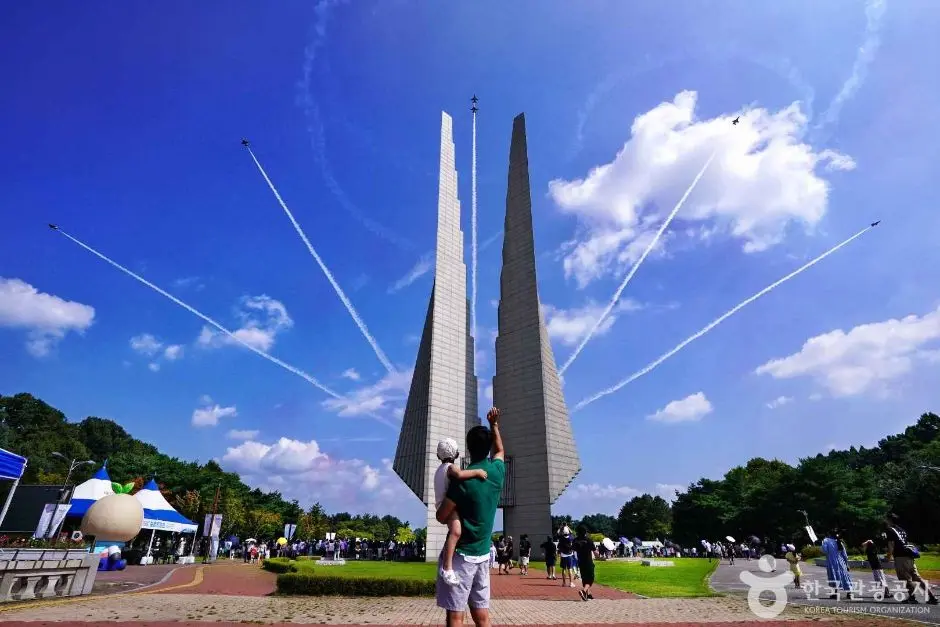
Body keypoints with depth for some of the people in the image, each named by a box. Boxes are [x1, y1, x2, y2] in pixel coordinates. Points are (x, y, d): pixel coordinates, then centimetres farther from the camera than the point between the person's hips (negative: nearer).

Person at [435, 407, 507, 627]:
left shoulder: (463, 479, -17)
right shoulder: (497, 470, 1)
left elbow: (441, 517, -8)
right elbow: (500, 450, 25)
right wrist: (494, 424, 30)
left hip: (462, 554, -6)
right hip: (483, 554, 6)